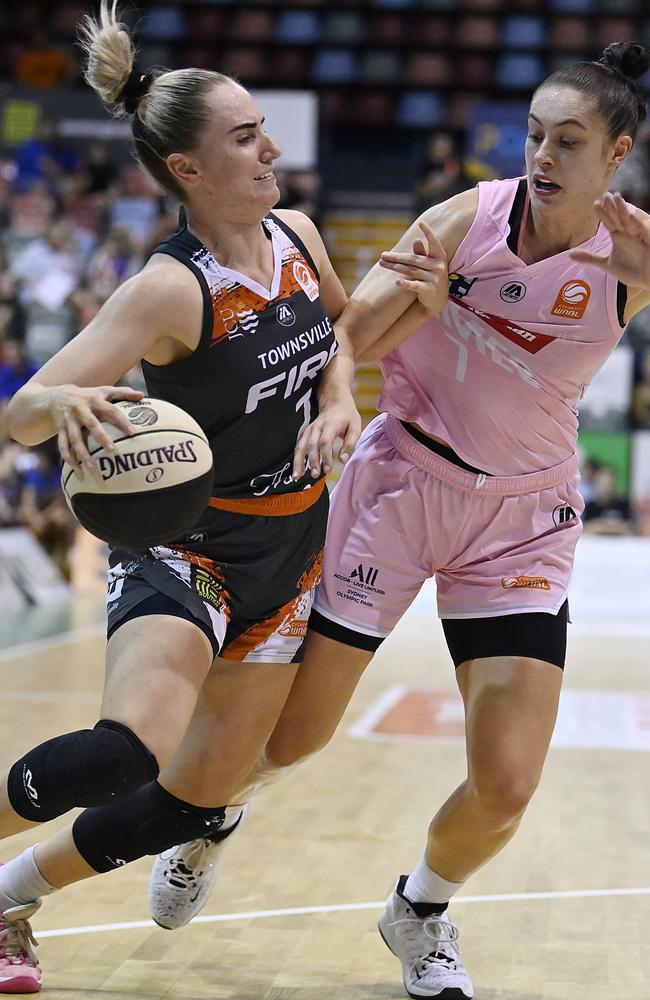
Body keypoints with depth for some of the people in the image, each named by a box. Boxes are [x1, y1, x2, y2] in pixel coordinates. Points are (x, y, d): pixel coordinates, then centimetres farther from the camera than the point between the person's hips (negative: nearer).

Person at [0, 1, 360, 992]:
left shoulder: (297, 235, -3)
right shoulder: (173, 288, -22)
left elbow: (343, 321, 20)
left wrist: (338, 398, 0)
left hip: (291, 549, 7)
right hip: (185, 545, -7)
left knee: (197, 797, 6)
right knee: (129, 752, -32)